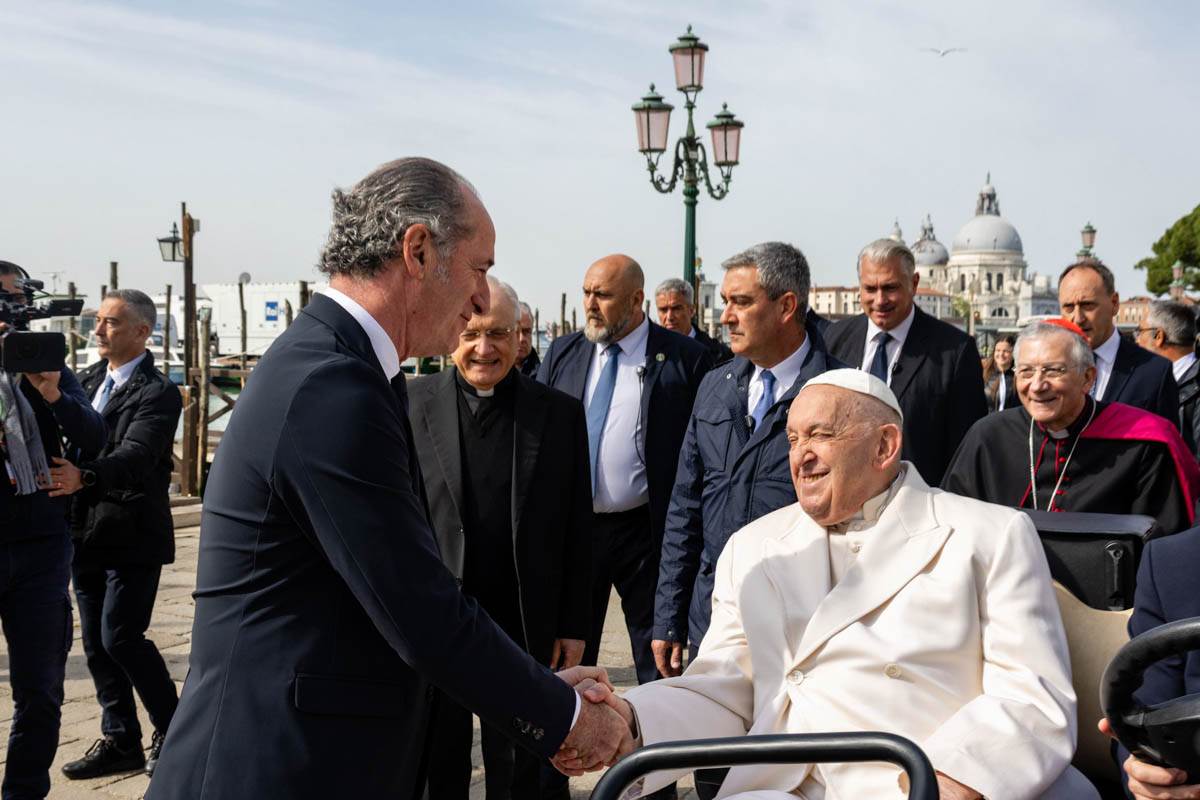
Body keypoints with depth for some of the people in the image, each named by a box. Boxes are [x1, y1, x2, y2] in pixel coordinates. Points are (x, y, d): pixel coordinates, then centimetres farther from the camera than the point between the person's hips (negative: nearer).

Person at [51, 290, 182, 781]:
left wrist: (83, 476, -44)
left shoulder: (157, 393, -13)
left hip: (133, 537, -7)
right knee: (96, 642, 10)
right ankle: (121, 741, 23)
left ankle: (171, 729, 12)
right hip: (87, 533, 7)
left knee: (120, 636, -8)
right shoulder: (88, 380, 10)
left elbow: (135, 455, -27)